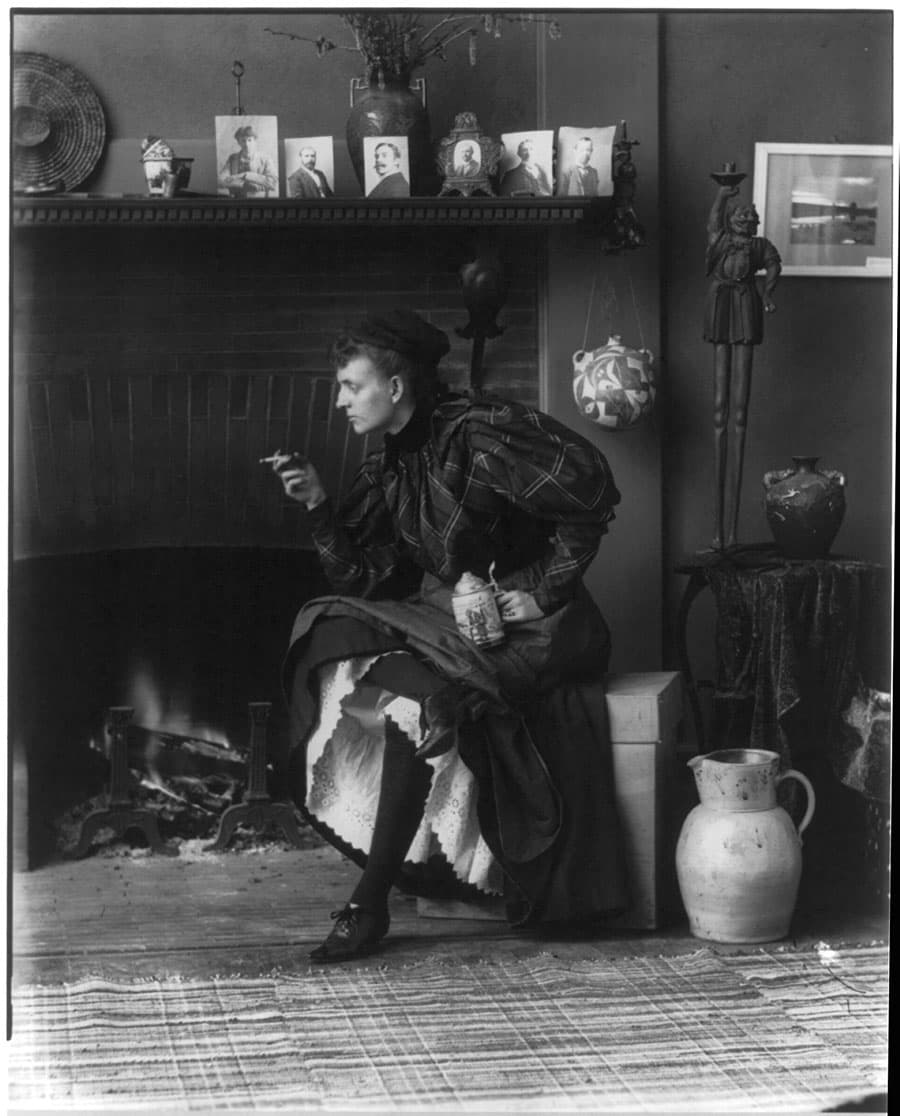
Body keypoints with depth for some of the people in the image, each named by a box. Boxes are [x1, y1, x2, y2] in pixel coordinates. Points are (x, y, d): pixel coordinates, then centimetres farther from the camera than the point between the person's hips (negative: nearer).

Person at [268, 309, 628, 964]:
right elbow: (365, 577, 7)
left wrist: (545, 590, -15)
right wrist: (320, 506, -5)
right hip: (448, 615, 8)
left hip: (525, 626, -8)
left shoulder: (477, 432, -14)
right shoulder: (389, 468, 10)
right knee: (335, 642, -15)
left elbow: (591, 492, -18)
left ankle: (371, 903, -23)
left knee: (416, 694, -31)